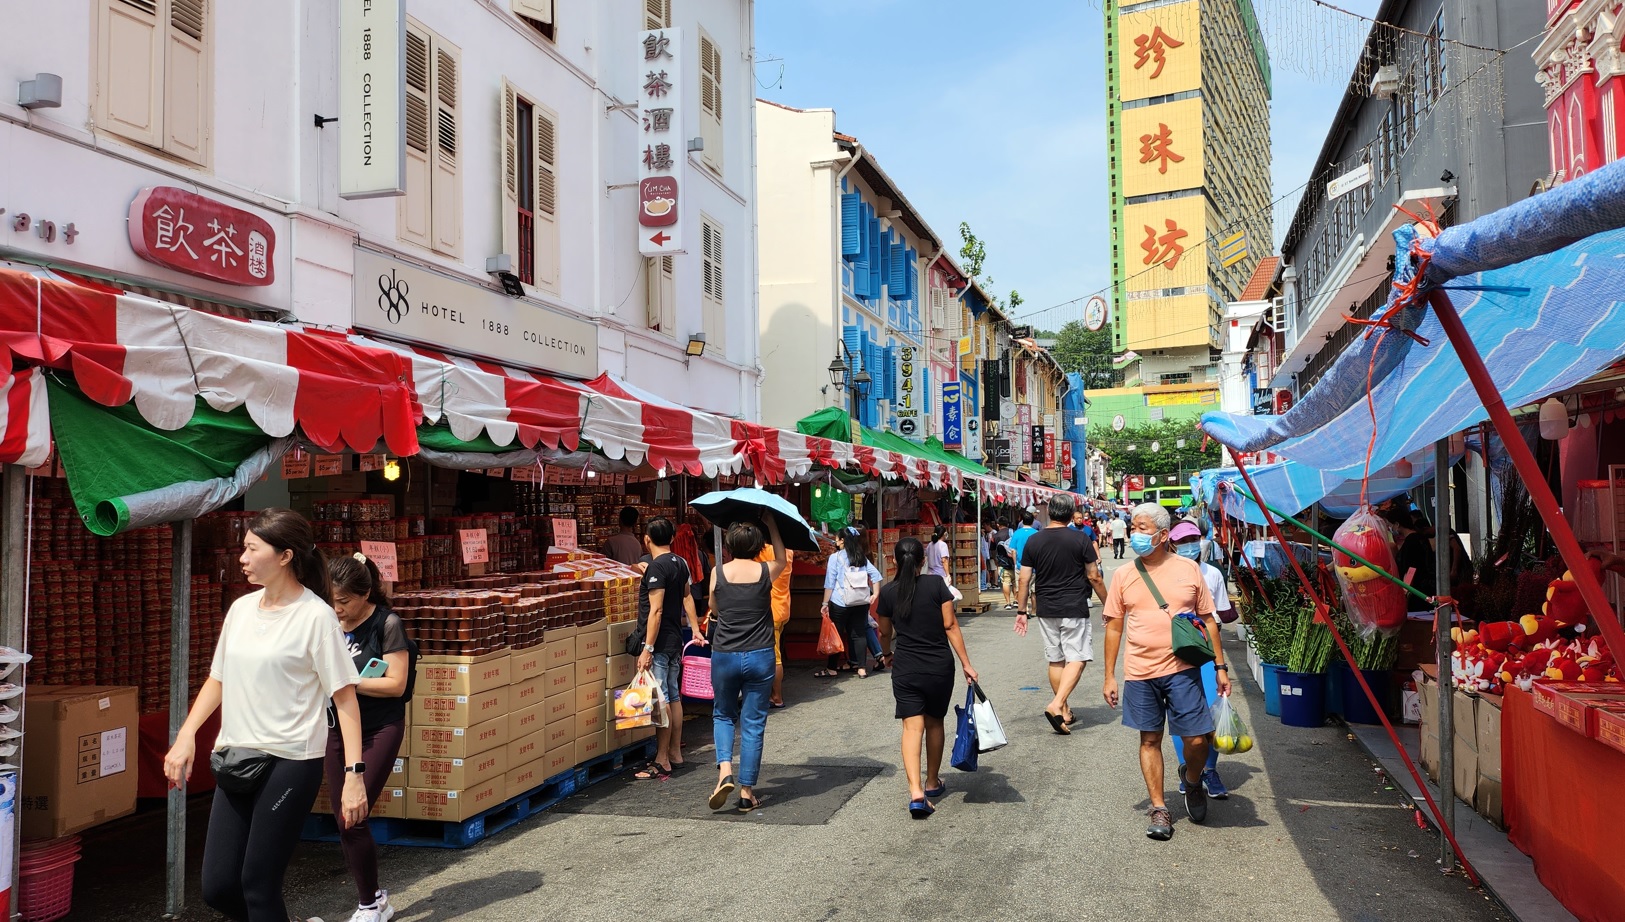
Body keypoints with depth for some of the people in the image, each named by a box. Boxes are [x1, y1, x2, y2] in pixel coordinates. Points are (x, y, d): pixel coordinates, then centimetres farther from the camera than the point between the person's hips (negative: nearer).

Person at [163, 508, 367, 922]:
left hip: (290, 763, -6)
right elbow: (218, 679, 19)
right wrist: (185, 737, 7)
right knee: (217, 886, 7)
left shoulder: (316, 616, -11)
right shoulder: (241, 609, 8)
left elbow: (344, 697, -12)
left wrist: (354, 773, -17)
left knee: (257, 884, -2)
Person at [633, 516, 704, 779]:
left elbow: (656, 610, -21)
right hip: (675, 641, 9)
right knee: (673, 696, 15)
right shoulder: (680, 563, 10)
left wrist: (648, 648, -21)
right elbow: (687, 596, 21)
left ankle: (662, 762, -2)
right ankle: (675, 753, 23)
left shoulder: (656, 566, -17)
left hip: (659, 643, -9)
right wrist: (695, 628, 27)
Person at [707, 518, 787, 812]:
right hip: (759, 656, 0)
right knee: (753, 724, 8)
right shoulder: (766, 572, -3)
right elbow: (782, 559, 21)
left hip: (724, 656, 0)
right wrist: (772, 525, 25)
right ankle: (747, 792, 10)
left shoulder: (717, 573, -4)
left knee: (723, 715, 20)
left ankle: (725, 770, -3)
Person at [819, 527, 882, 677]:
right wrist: (875, 594, 6)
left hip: (840, 603, -4)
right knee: (859, 633, 8)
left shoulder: (835, 557, -6)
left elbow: (830, 583, -8)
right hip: (861, 602, 4)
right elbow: (875, 574, 2)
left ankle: (832, 668, 13)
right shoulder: (861, 557, 7)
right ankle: (862, 668, 7)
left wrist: (825, 603, -5)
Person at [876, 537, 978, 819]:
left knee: (912, 727, -4)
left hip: (905, 669, 0)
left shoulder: (888, 591, -1)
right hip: (940, 667, 1)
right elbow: (950, 626, -6)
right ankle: (932, 783, 31)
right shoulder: (936, 583, -5)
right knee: (934, 723, 18)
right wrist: (966, 664, -1)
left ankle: (916, 792, -19)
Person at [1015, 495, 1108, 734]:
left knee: (1055, 660, 13)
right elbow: (1094, 577, -3)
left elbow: (1024, 580, 2)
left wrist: (1021, 611, 11)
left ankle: (1065, 713, 21)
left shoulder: (1033, 541, 1)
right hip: (1074, 609, -4)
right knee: (1077, 658, 0)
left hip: (1046, 610, 4)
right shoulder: (1081, 539, -7)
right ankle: (1057, 705, -17)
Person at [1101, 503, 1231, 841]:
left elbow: (1208, 620, 8)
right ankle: (1159, 809, 20)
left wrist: (1220, 666, 5)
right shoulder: (1123, 575, 3)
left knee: (1196, 739, -2)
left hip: (1182, 670, -1)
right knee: (1150, 740, 8)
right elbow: (1114, 627, 7)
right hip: (1140, 673, 1)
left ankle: (1193, 784, 30)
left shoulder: (1188, 569, 1)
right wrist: (1109, 676, 4)